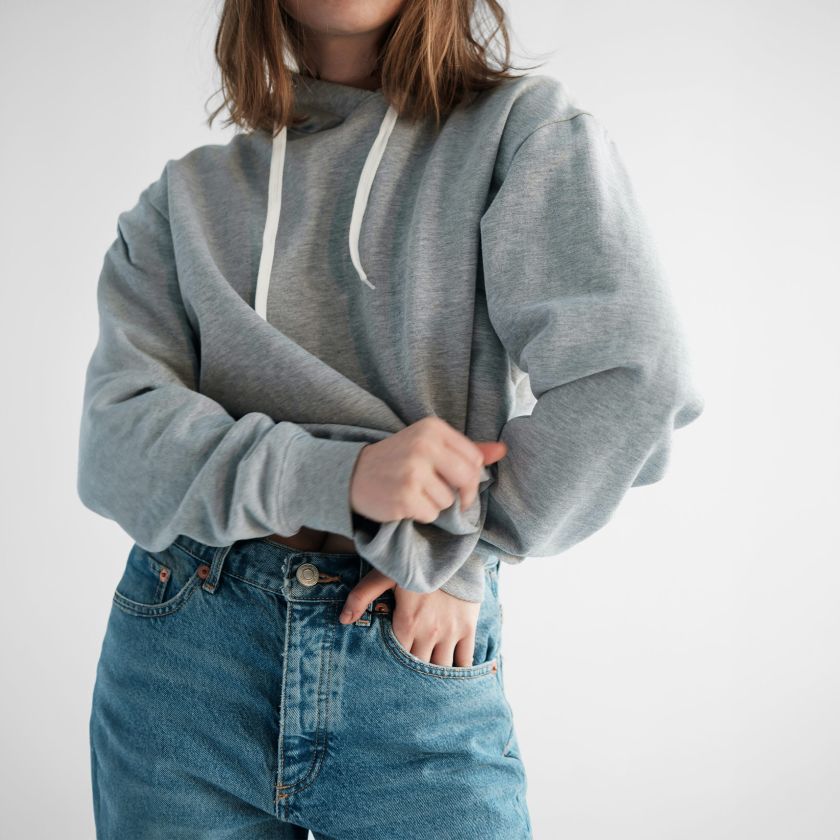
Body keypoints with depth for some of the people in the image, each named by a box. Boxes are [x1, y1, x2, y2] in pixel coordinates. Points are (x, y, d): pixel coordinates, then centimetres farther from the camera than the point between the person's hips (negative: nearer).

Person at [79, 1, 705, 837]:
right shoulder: (188, 194, 7)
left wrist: (450, 556, -10)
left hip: (419, 678, -2)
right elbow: (117, 441, -4)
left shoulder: (527, 126, 1)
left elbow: (629, 374, -12)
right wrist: (337, 475, -19)